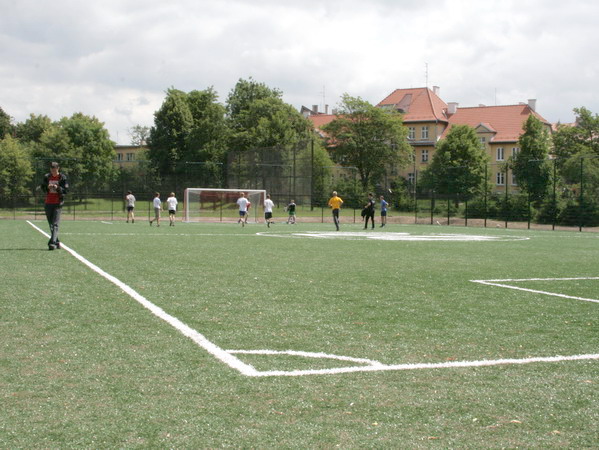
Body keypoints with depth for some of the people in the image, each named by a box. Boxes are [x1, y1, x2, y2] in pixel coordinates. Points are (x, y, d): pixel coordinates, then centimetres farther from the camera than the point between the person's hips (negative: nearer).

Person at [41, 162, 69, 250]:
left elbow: (66, 190, -5)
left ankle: (52, 242, -22)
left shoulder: (63, 178, -2)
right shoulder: (46, 177, 8)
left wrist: (57, 188, -21)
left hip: (58, 203, -5)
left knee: (55, 224, -14)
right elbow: (42, 188, 10)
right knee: (51, 224, 10)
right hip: (48, 203, 5)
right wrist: (47, 187, -11)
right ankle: (57, 242, 21)